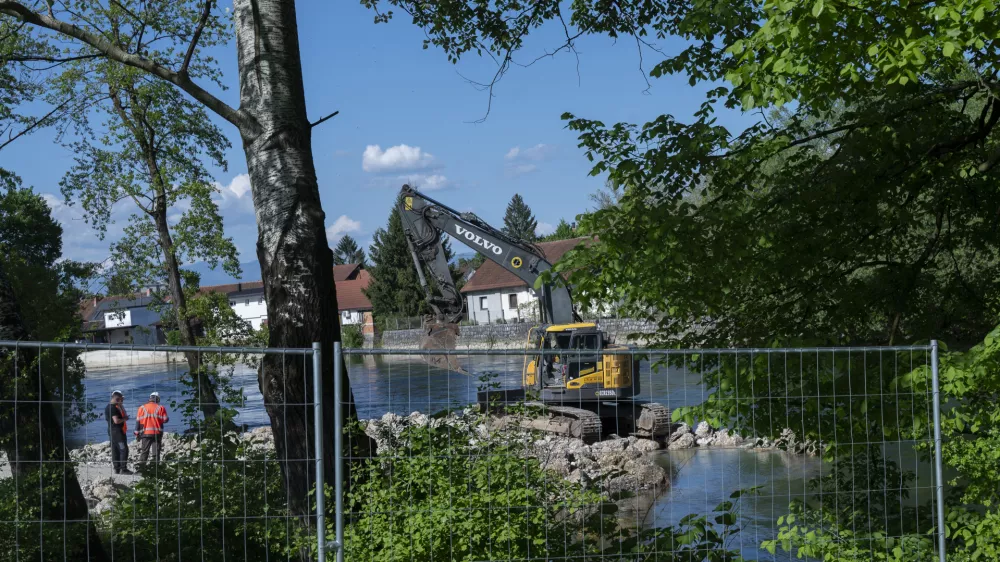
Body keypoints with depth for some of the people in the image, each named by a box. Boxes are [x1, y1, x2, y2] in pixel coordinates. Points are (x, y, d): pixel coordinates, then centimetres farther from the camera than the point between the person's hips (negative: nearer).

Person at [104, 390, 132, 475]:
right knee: (124, 449, -10)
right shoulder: (113, 408, -16)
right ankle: (123, 469, -12)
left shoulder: (109, 407, 16)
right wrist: (125, 419, -8)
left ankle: (117, 468, 15)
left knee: (115, 451, 11)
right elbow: (116, 421, -23)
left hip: (112, 431, 11)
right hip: (117, 431, -11)